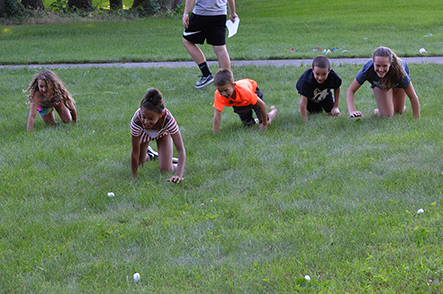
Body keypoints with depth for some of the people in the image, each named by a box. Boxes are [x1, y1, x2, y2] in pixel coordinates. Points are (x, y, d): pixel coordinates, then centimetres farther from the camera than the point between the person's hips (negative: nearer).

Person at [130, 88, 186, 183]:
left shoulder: (167, 119, -45)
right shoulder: (137, 120, -44)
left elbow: (181, 150, -44)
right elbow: (135, 152, -32)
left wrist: (179, 175, -56)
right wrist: (134, 177, -28)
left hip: (162, 132, -1)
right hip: (144, 133, 1)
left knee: (166, 170, -10)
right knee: (140, 161, 18)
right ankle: (148, 154, 50)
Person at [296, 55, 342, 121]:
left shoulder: (333, 76, -36)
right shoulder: (306, 80, -46)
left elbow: (337, 89, -9)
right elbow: (303, 103, -45)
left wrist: (336, 106, -9)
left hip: (325, 94, 2)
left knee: (332, 113, 2)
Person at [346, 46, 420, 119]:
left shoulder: (399, 72, -46)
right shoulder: (367, 70, -44)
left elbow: (413, 97, -35)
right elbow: (351, 90, -33)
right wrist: (352, 111, -49)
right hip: (379, 83, 0)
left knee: (399, 111, 15)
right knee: (387, 115, -8)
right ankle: (380, 112, 26)